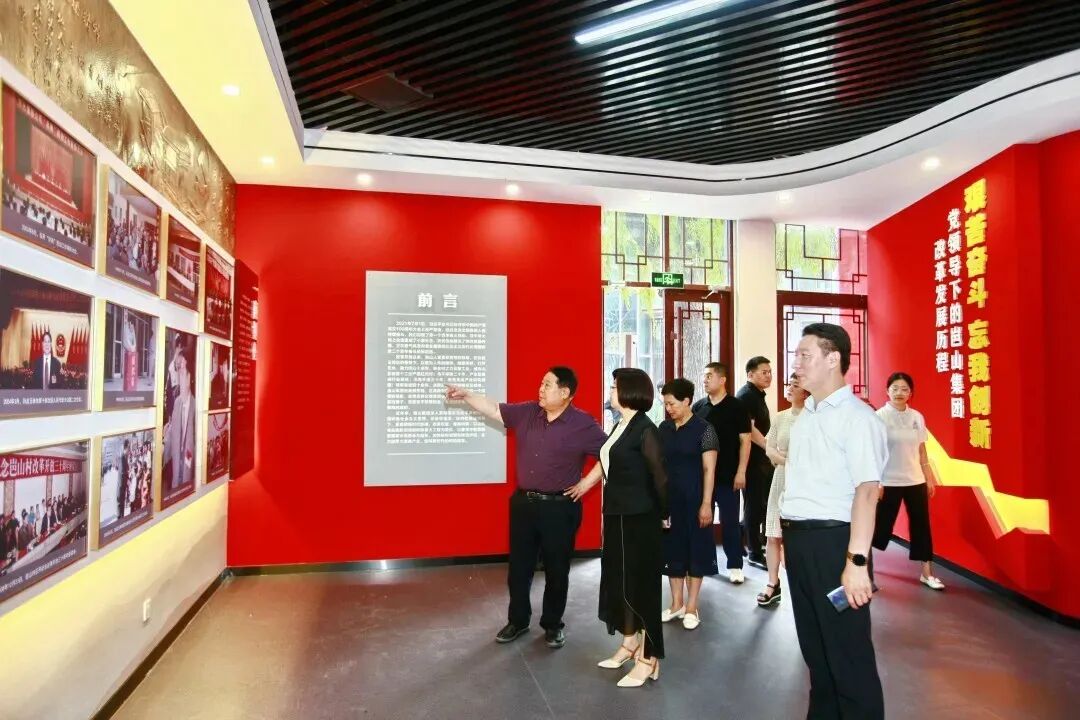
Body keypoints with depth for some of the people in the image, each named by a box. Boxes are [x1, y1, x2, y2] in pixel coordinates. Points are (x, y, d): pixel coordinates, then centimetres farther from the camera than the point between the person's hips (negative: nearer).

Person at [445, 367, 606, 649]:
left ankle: (553, 625, 29)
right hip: (523, 502, 4)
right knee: (519, 567, 13)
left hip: (560, 508, -4)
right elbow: (494, 409, 10)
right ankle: (517, 621, 31)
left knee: (556, 570, 10)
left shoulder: (583, 424, -11)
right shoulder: (526, 413, 2)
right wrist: (466, 395, 4)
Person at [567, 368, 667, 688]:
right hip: (618, 516, 8)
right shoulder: (620, 426, 8)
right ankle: (629, 644, 32)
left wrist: (663, 515, -7)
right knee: (619, 581, 16)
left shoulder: (645, 429, -16)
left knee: (640, 583, 1)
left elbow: (659, 477, -15)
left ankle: (649, 658, 14)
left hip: (640, 519, -8)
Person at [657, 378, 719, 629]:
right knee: (672, 549, 11)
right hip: (668, 499, 5)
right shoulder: (664, 428, 5)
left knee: (695, 550, 6)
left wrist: (706, 503, -14)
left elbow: (709, 470, -10)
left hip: (694, 500, -5)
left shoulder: (703, 429, -9)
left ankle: (692, 607, 18)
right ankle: (676, 604, 25)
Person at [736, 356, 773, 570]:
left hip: (762, 458, 9)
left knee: (763, 504, 15)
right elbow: (749, 429, -22)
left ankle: (760, 545, 27)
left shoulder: (757, 395, 17)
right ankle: (755, 553, 6)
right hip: (753, 460, -9)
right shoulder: (746, 395, -13)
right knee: (755, 506, -2)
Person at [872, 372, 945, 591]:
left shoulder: (917, 417, 5)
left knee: (921, 525, 7)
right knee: (881, 525, 3)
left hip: (915, 481, 5)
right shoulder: (880, 416, -10)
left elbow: (921, 451, 11)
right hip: (889, 482, -5)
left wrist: (929, 478, 10)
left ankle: (927, 573, 15)